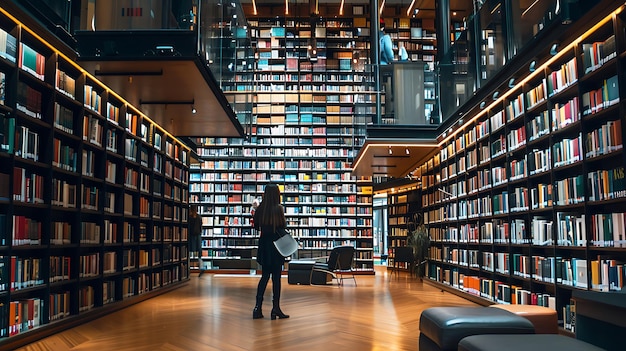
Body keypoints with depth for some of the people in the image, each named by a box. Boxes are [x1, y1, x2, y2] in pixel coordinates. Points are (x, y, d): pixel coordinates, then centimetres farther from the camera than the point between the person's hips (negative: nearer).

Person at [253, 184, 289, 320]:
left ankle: (258, 307, 9)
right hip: (276, 244, -5)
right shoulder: (278, 208, -13)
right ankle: (275, 308, 7)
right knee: (276, 277, 3)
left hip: (264, 245, 5)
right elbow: (283, 226, -14)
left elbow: (256, 226, 7)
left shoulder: (260, 208, 0)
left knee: (265, 276, 13)